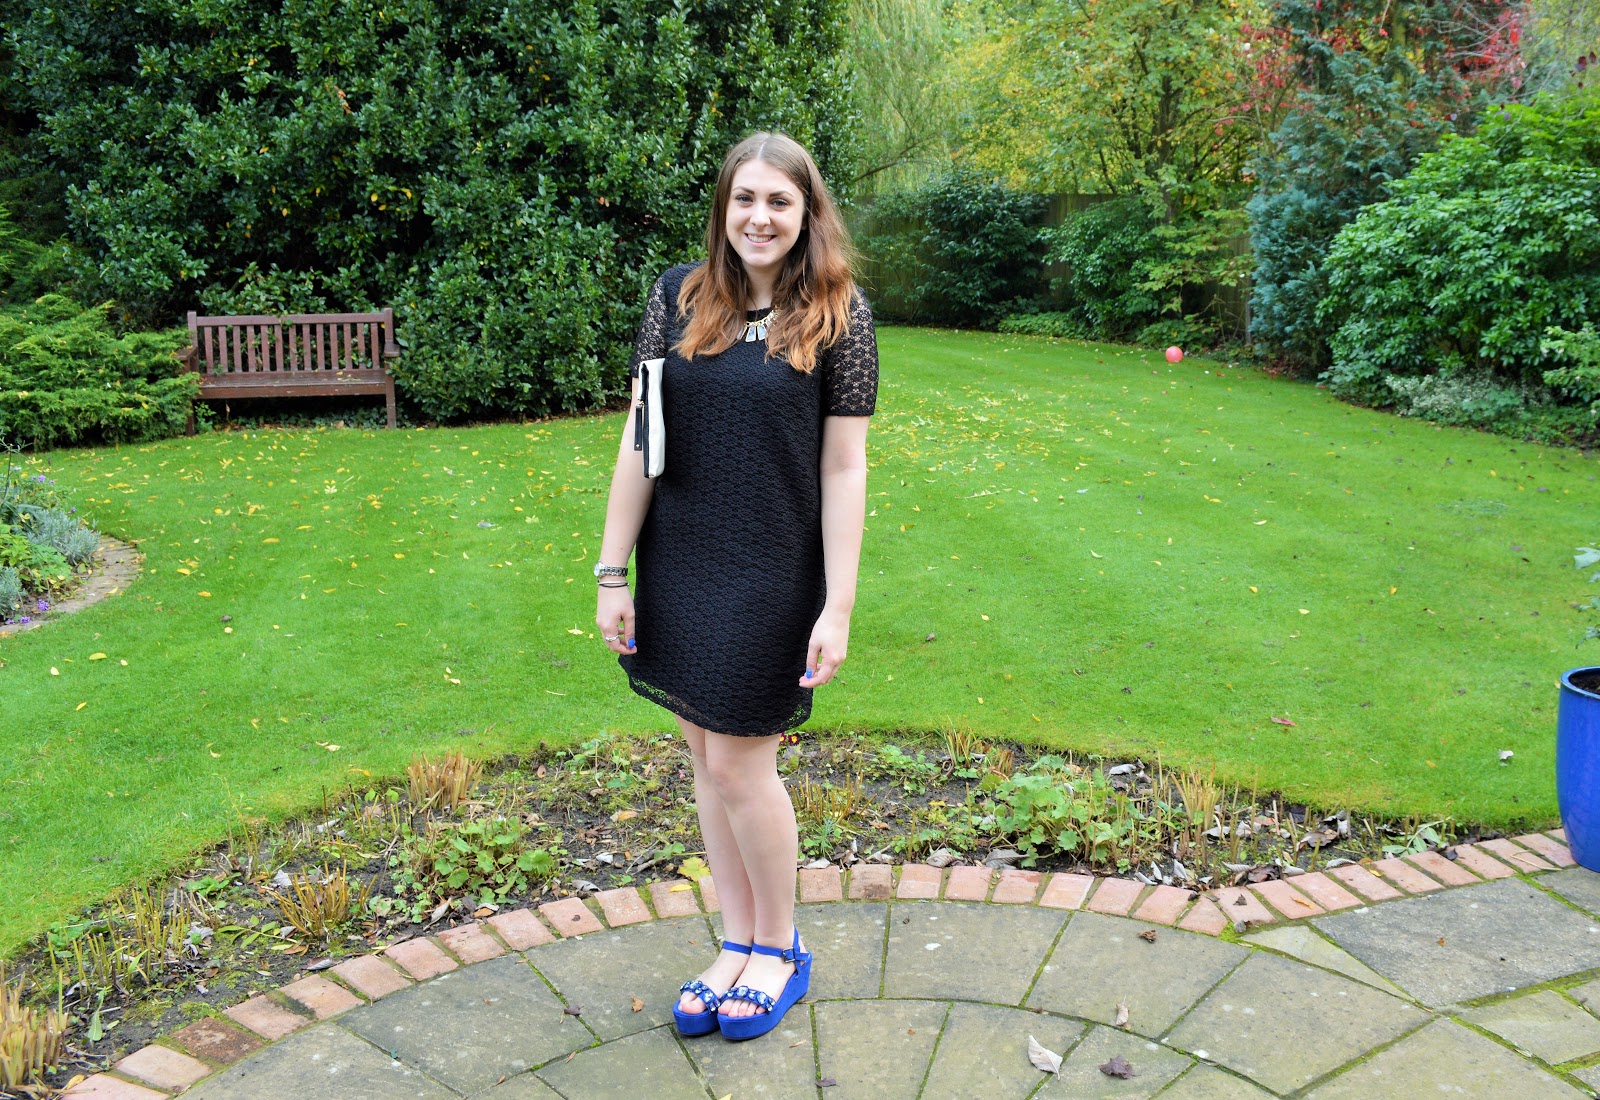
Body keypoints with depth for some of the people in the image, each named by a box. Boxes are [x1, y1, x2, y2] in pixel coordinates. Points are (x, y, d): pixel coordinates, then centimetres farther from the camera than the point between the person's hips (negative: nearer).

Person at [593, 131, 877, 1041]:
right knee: (708, 756, 13)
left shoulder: (838, 314, -6)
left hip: (773, 576, -4)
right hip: (678, 569, 4)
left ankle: (782, 949, 26)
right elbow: (639, 442, 3)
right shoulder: (679, 297, 2)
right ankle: (737, 944, 31)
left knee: (740, 766, 2)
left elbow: (845, 469, -7)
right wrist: (613, 572, 0)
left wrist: (840, 606, -10)